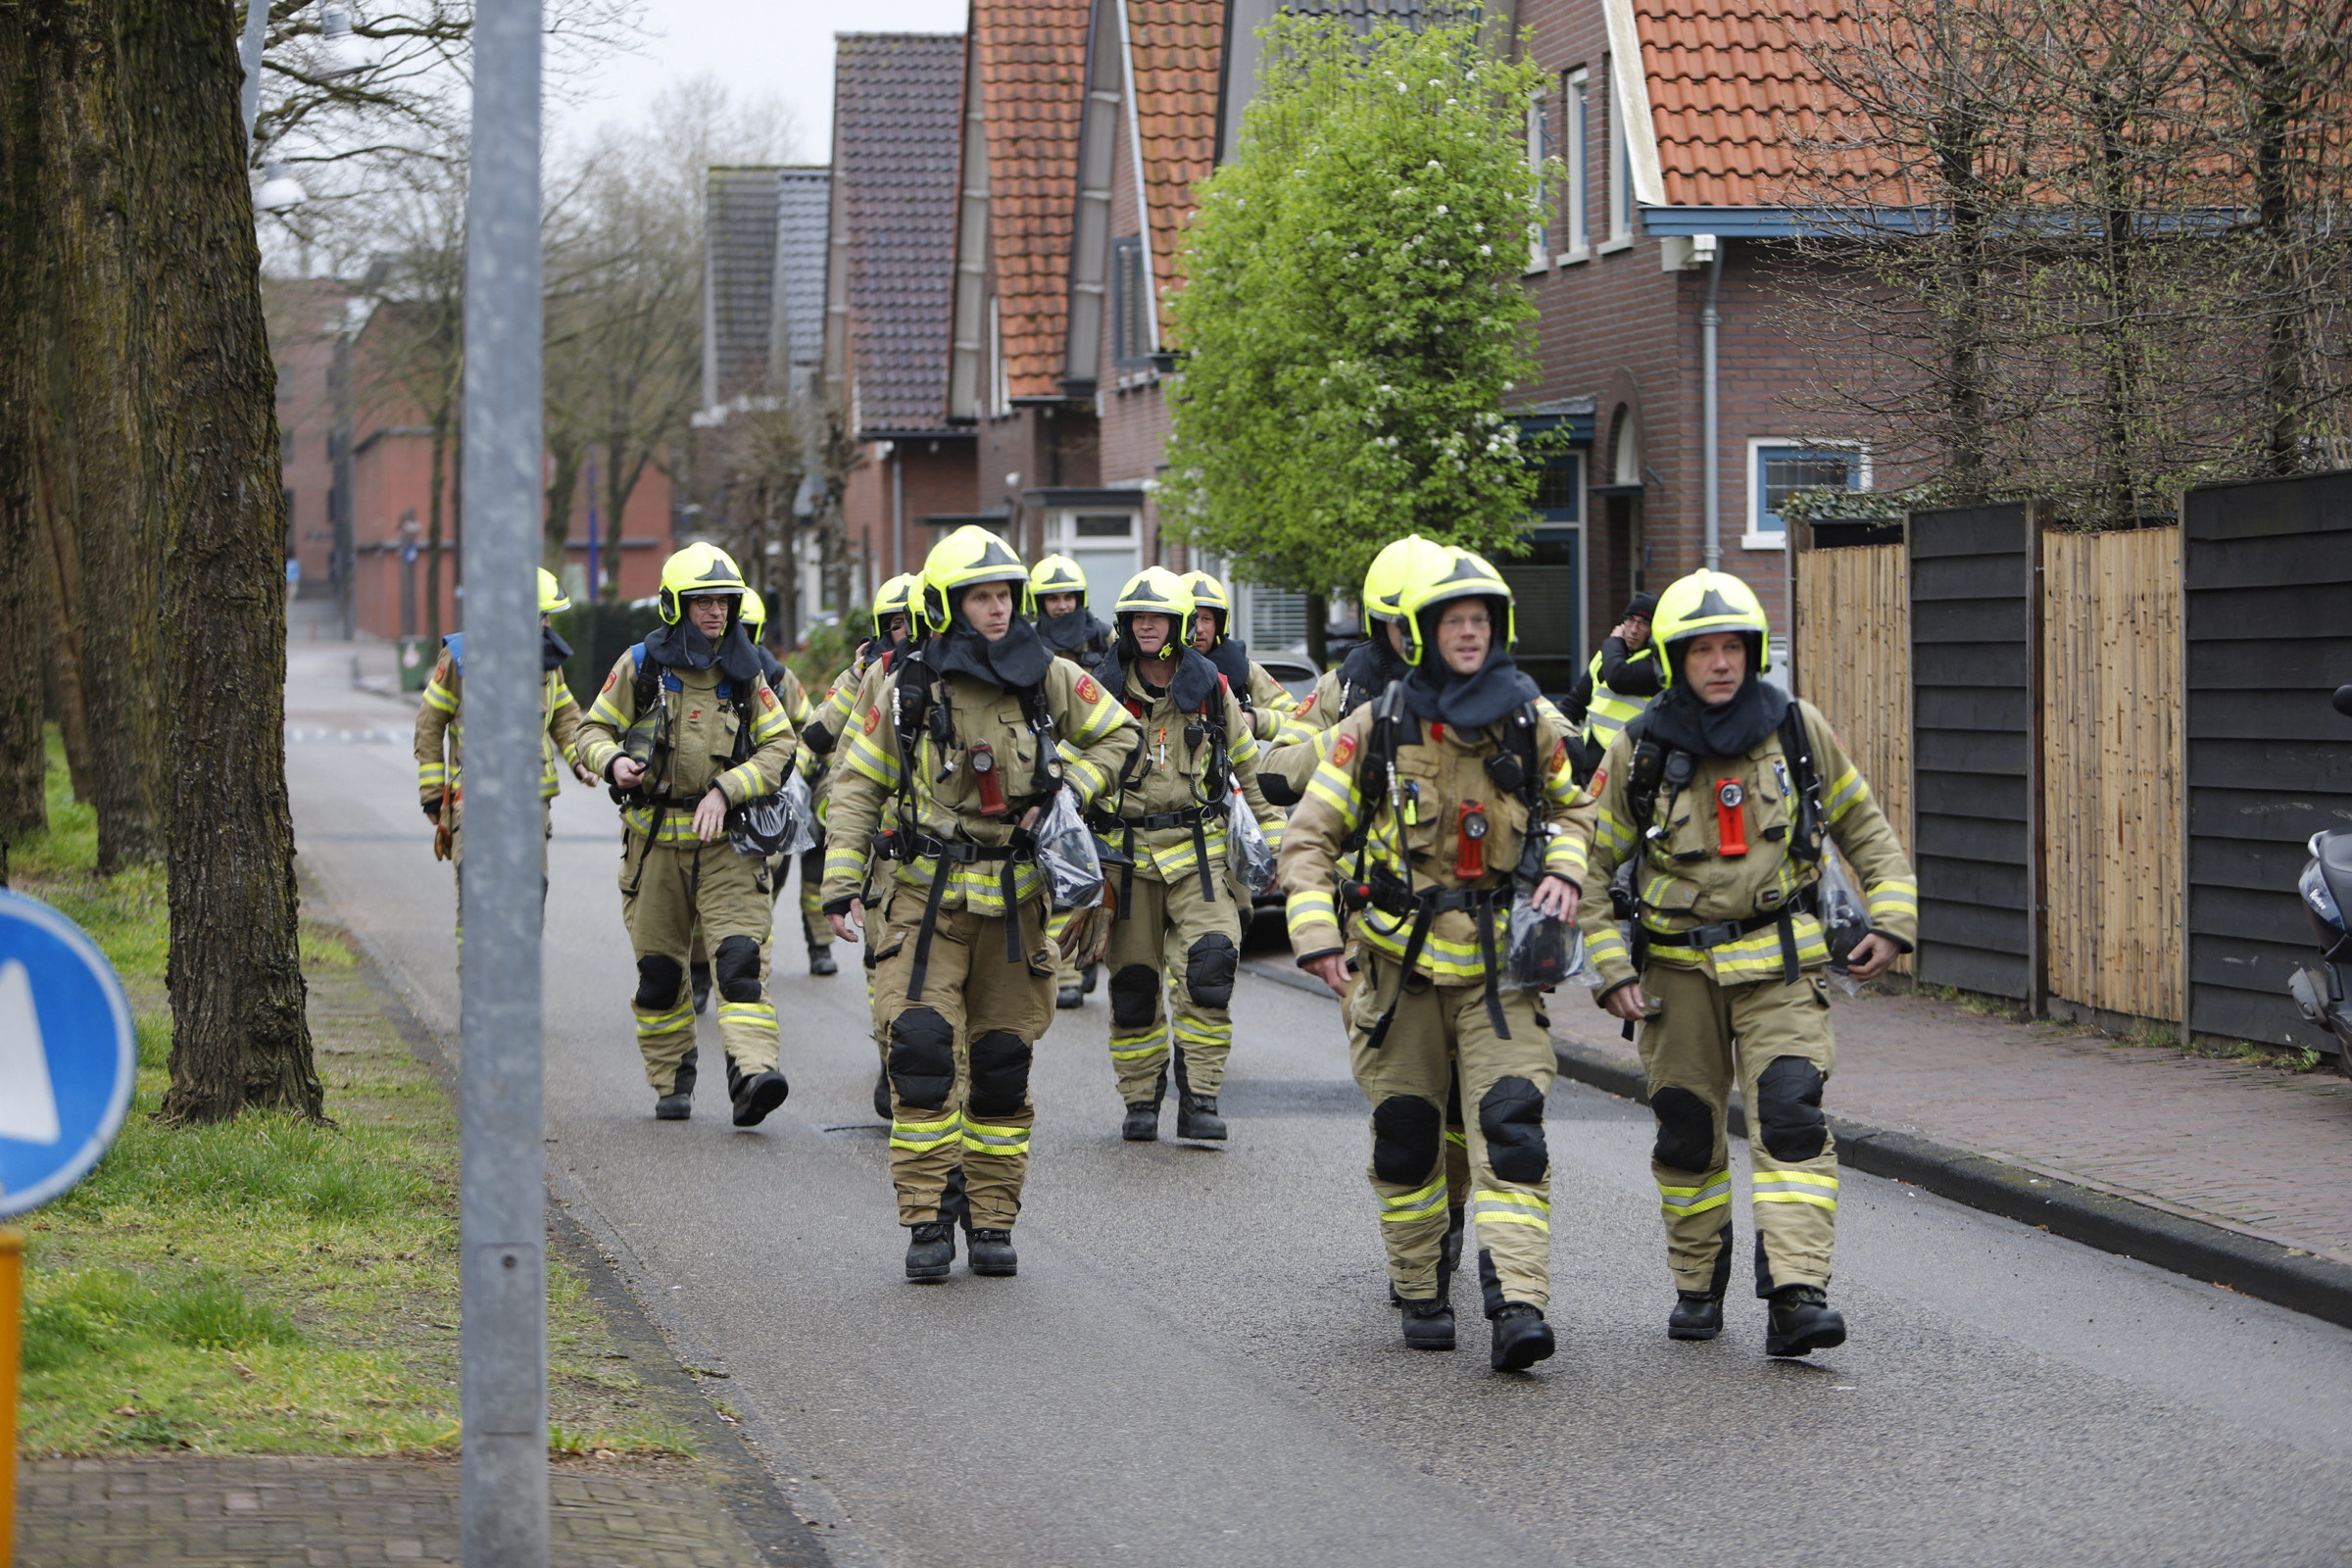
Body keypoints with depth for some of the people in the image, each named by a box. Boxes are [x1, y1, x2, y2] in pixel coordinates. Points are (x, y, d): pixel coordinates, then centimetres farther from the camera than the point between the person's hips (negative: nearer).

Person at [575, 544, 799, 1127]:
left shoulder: (745, 674, 4)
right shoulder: (640, 666, 1)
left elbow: (780, 747, 2)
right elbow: (593, 731, 7)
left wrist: (725, 790, -12)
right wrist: (613, 761, -16)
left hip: (725, 839, 0)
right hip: (654, 838, 1)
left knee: (739, 953, -17)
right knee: (659, 969, 7)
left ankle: (751, 1074, -28)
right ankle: (672, 1082, 22)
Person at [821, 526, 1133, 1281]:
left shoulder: (1046, 676, 2)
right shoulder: (901, 682, -3)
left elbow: (1114, 734, 17)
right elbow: (857, 786, 2)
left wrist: (1069, 793, -1)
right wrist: (841, 886, -5)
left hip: (1013, 898, 2)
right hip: (925, 895, -2)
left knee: (1003, 1062, 6)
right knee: (923, 1048, -13)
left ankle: (992, 1221, 15)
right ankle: (929, 1219, -6)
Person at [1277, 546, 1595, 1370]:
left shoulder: (1532, 727, 2)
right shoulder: (1373, 731, -3)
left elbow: (1572, 807, 20)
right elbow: (1310, 837, -1)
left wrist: (1563, 870, 0)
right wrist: (1318, 936, -12)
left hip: (1499, 963, 0)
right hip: (1398, 960, 0)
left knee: (1510, 1124, -14)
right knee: (1406, 1132, 7)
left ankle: (1518, 1305, -23)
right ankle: (1421, 1291, 24)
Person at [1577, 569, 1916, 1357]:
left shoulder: (1796, 729, -1)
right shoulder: (1640, 751, -4)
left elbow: (1863, 827, 12)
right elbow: (1592, 864, 4)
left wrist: (1891, 916, 1)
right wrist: (1611, 968, -4)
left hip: (1779, 964, -1)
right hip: (1677, 970, 1)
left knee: (1790, 1118, -16)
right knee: (1687, 1134, 6)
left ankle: (1796, 1296, -22)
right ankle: (1698, 1286, 26)